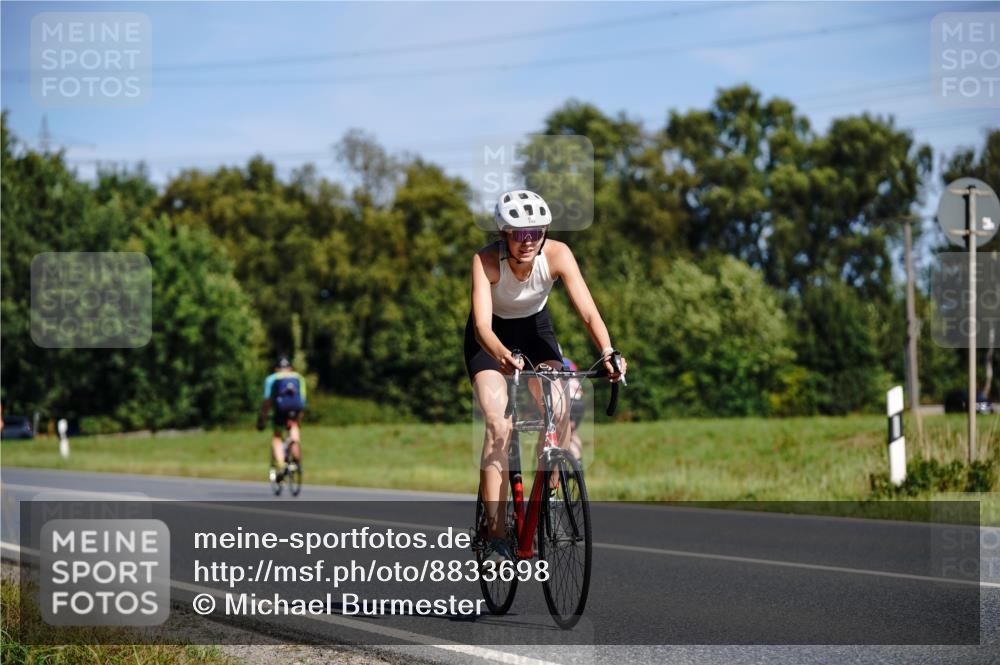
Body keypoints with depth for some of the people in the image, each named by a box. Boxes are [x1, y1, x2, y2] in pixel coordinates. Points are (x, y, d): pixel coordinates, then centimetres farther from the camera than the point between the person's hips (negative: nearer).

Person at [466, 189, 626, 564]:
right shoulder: (486, 261, -31)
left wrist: (608, 352, -49)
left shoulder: (557, 255, -26)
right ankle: (496, 537, -21)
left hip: (535, 327, 3)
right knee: (499, 425, -20)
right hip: (492, 337, -3)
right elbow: (482, 324, -41)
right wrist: (505, 358, -60)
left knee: (560, 414, -18)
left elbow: (588, 311, -32)